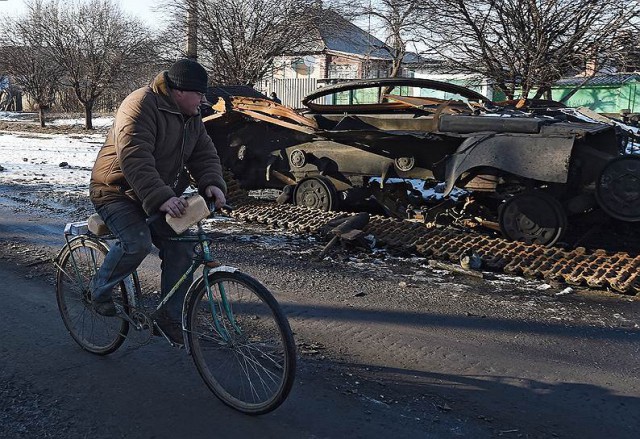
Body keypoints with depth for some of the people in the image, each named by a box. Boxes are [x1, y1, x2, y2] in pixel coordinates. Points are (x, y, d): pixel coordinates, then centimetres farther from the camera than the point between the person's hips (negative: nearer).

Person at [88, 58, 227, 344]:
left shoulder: (191, 116, 5)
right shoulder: (141, 105, -23)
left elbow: (205, 154, 2)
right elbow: (135, 160, -33)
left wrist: (212, 183, -20)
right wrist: (161, 198, -43)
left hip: (162, 199, 8)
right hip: (117, 192, -7)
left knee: (181, 248, -7)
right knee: (137, 242, -29)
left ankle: (170, 315, 8)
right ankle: (100, 288, 0)